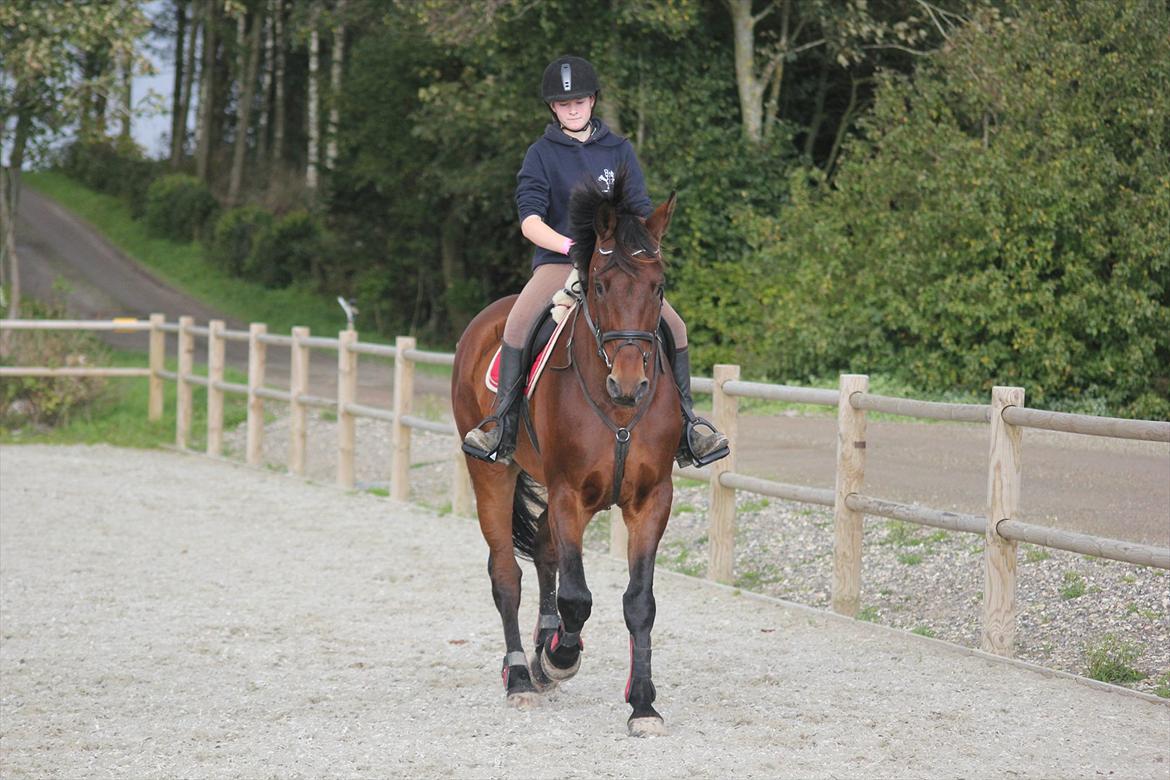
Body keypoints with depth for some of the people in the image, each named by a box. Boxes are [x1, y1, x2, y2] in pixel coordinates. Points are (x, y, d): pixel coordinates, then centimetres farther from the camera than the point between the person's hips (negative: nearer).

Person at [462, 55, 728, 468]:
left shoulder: (619, 150, 11)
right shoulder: (542, 154, 3)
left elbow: (641, 210, 7)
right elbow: (530, 220, -10)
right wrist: (570, 246, -27)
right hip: (557, 262, -2)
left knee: (673, 326, -14)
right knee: (519, 321, -31)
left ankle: (687, 424, 0)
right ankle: (501, 424, -24)